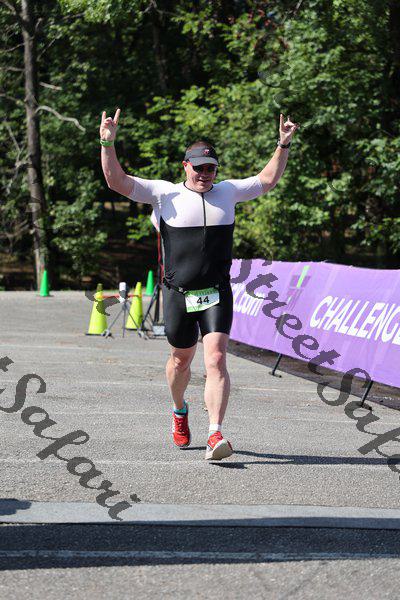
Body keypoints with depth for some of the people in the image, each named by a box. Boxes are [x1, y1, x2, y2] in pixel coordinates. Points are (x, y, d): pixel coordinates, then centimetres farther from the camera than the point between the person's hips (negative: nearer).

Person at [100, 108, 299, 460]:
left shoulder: (227, 192, 9)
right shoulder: (164, 193, 0)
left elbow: (268, 180, 22)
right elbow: (117, 181, -6)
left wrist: (283, 145, 13)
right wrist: (108, 144, -18)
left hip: (217, 294, 0)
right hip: (178, 295, 0)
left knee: (216, 360, -16)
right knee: (181, 360, 16)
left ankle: (215, 435, -20)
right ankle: (180, 412, 46)